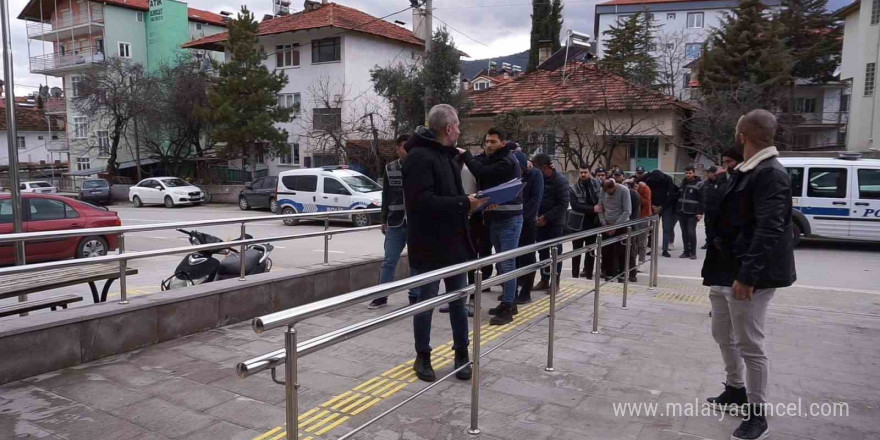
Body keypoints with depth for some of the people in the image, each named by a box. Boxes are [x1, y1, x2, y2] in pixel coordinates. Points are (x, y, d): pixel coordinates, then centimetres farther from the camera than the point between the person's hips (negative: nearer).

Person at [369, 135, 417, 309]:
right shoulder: (389, 169, 5)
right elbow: (386, 196, 10)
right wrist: (384, 220, 9)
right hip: (395, 223, 2)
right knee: (388, 261, 7)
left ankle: (414, 296, 20)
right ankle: (381, 296, 17)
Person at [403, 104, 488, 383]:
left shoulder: (448, 156, 15)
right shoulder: (419, 157, -16)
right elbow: (422, 201, -26)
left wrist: (471, 202, 5)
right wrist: (464, 203, -21)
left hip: (455, 243, 8)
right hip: (429, 247, -8)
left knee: (458, 302, 14)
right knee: (426, 303, 7)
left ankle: (462, 354, 27)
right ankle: (422, 357, 23)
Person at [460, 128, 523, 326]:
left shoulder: (507, 161, -13)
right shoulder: (491, 160, 16)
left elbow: (482, 173, -22)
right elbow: (484, 183, 16)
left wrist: (465, 154, -9)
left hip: (509, 219, -9)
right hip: (494, 218, 9)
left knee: (507, 263, -8)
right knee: (501, 262, 15)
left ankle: (508, 308, -4)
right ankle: (509, 302, 25)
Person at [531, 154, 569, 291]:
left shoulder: (560, 180, -13)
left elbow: (563, 204, -16)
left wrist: (546, 217, -19)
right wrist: (538, 216, -7)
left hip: (555, 222, -6)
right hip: (541, 221, 6)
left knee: (555, 251, 1)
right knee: (542, 251, 9)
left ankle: (555, 282, 9)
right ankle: (544, 280, 18)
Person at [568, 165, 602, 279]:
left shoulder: (597, 183, 1)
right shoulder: (573, 188, -8)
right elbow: (575, 205, -18)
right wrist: (592, 209, -22)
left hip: (593, 223, 3)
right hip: (578, 224, -3)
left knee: (591, 251, 11)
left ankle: (589, 275, 20)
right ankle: (575, 276, 11)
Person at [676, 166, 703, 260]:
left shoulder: (699, 184, -6)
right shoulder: (683, 183, 15)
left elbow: (702, 199, -10)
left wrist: (700, 212, -16)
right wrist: (677, 209, 17)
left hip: (692, 213, -6)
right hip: (681, 213, 6)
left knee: (691, 232, -6)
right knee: (684, 232, 9)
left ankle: (693, 252, 4)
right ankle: (686, 251, 15)